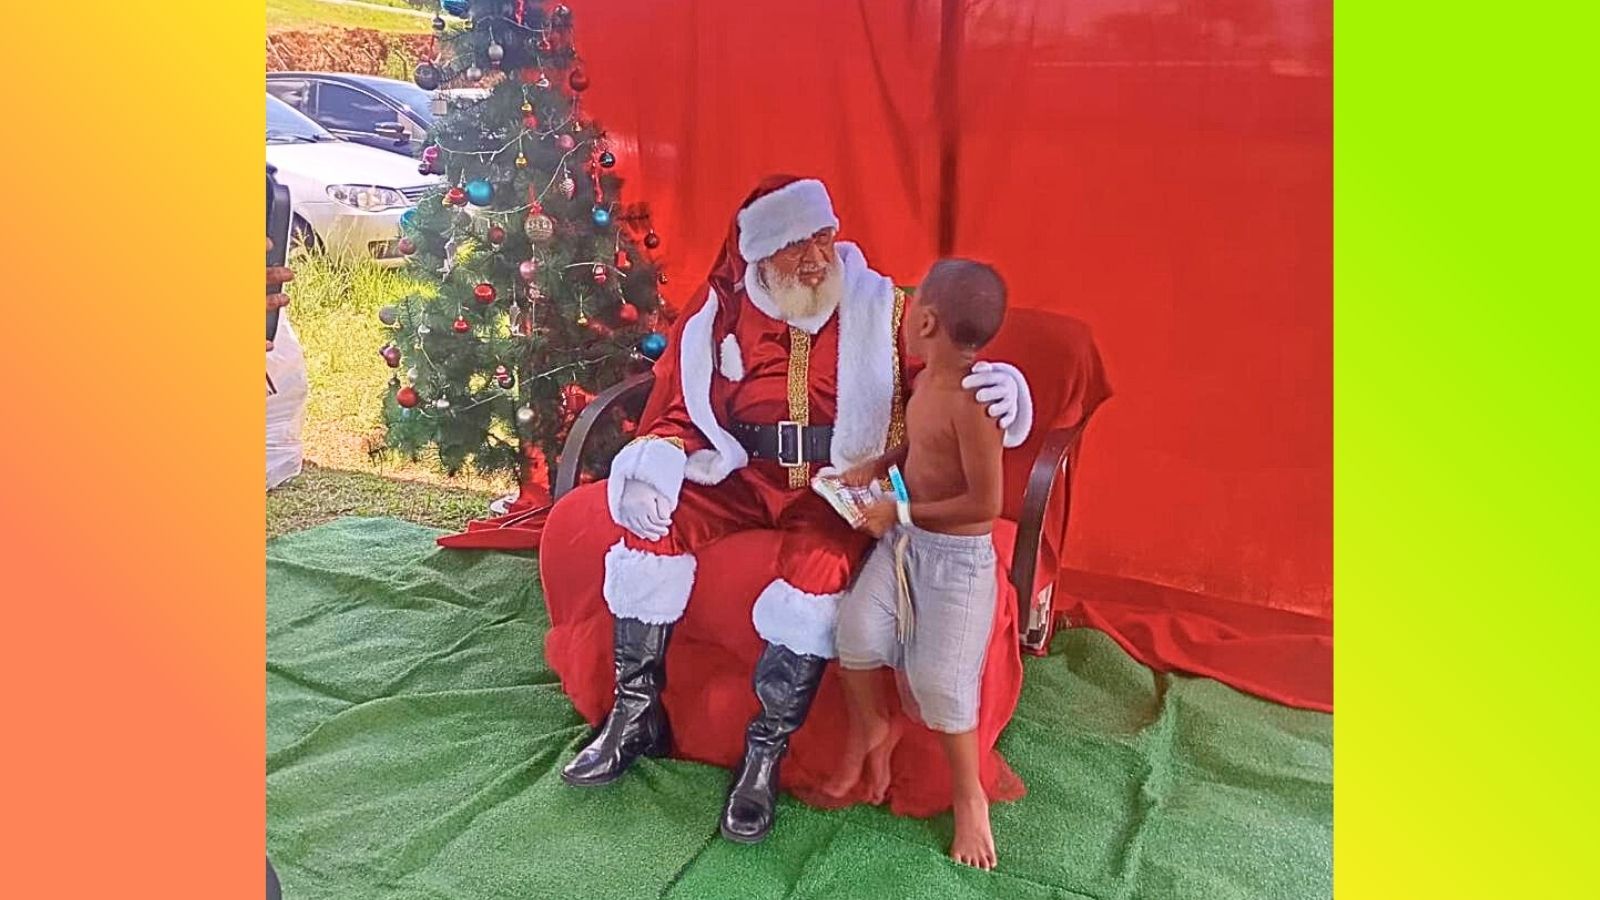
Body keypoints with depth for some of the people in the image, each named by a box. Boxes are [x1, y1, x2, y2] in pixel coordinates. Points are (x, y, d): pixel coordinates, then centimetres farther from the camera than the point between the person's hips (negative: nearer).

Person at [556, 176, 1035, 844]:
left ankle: (766, 753, -15)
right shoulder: (717, 316, 1)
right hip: (742, 475, 3)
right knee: (653, 521, -20)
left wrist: (998, 392, -29)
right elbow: (677, 416, 7)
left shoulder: (883, 310, -4)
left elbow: (950, 382, -4)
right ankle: (636, 714, -3)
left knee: (822, 565, -33)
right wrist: (649, 477, -14)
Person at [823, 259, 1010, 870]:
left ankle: (969, 794, 16)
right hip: (904, 540, 7)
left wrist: (901, 512, -18)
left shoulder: (972, 401, -25)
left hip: (956, 556, -7)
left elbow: (986, 502, -26)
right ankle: (868, 724, 20)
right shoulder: (927, 380, 2)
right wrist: (877, 466, 5)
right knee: (857, 627, -9)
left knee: (937, 678, -8)